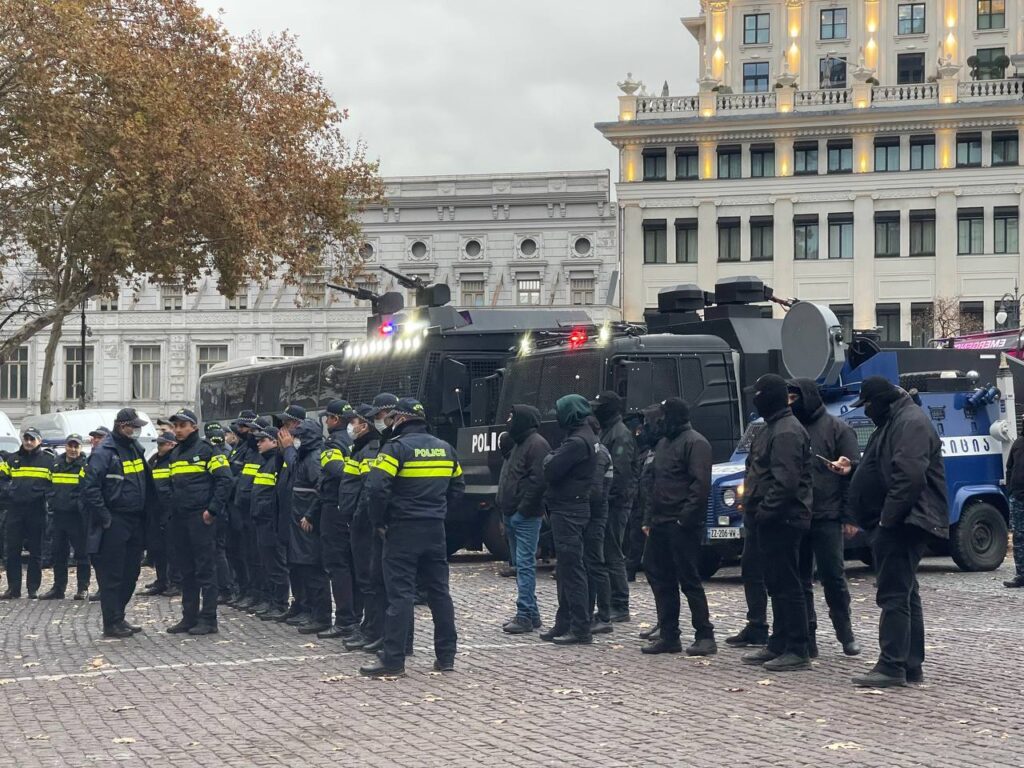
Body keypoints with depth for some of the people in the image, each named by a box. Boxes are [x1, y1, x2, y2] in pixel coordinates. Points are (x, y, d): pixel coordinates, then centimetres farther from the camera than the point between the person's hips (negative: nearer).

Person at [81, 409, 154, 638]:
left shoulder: (135, 448, 13)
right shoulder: (104, 451, -12)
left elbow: (147, 481, 21)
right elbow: (90, 487, -18)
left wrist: (149, 511, 11)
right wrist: (104, 517, -18)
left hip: (135, 522, 8)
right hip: (114, 523, -8)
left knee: (131, 573, 12)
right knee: (112, 574, -3)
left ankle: (117, 617, 23)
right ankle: (112, 623, 2)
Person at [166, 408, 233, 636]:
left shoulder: (206, 450, -6)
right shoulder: (175, 454, 18)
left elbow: (224, 480, -13)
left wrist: (213, 509, -16)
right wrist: (172, 510, 16)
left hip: (201, 518, -8)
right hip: (179, 519, 8)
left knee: (205, 570, -5)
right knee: (186, 571, 11)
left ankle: (209, 619, -3)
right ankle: (189, 618, 16)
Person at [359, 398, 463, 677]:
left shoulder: (397, 447, -11)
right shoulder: (445, 448, 10)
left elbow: (377, 487, -19)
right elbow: (457, 488, 16)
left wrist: (378, 521, -6)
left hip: (403, 529, -6)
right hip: (436, 529, 6)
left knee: (400, 593, -5)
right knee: (439, 591, 11)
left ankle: (393, 659, -6)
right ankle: (446, 656, 15)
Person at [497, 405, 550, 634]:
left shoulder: (536, 444, -12)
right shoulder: (518, 443, 21)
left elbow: (538, 480, -20)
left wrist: (524, 509, -21)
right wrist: (503, 503, 16)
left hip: (526, 517, -11)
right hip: (512, 514, 11)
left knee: (524, 564, -12)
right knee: (520, 564, 12)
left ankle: (525, 616, -13)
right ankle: (531, 613, 18)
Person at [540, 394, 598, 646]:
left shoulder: (577, 442, -18)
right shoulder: (585, 437, 16)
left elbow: (551, 471, -20)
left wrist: (549, 459, -2)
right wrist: (553, 459, 0)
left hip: (568, 510, -11)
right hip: (569, 509, 11)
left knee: (572, 569, -8)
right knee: (566, 569, 16)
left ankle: (580, 629, -7)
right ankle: (564, 623, 23)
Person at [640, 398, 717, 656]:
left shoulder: (695, 443, -10)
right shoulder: (663, 444, 19)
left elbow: (700, 484, -18)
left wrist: (686, 517, -21)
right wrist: (648, 518, 15)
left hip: (682, 525, -9)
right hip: (661, 523, 9)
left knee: (689, 579, -7)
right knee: (658, 576, 9)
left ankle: (705, 637, 0)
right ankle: (668, 635, 16)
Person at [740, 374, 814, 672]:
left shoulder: (786, 432, -16)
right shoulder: (773, 429, 19)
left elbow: (786, 482, -24)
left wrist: (763, 511, -20)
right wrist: (755, 512, 17)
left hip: (782, 521, -11)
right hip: (772, 521, 11)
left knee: (787, 585, -8)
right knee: (776, 584, 15)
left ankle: (797, 650, -5)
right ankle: (778, 644, 23)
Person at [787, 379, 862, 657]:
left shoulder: (837, 429, -1)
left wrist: (850, 515, -11)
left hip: (826, 518, -5)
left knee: (833, 577, 0)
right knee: (800, 580, 5)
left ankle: (846, 635, 13)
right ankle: (807, 639, 9)